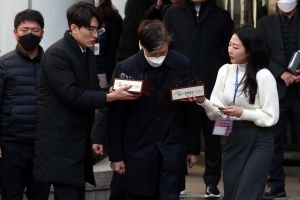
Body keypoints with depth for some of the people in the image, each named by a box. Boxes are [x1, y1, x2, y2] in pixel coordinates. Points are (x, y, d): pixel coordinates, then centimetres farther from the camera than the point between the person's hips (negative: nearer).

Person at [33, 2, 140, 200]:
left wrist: (115, 92, -5)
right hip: (61, 141, -9)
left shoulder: (88, 53, 13)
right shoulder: (57, 54, -15)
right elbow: (71, 95, -22)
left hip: (80, 139, 9)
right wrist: (110, 97, -24)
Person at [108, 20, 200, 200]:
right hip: (138, 151, -1)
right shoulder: (127, 69, -10)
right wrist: (116, 155, -1)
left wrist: (193, 147, 5)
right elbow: (116, 116, -3)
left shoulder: (182, 65, -7)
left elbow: (191, 111, 2)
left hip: (172, 151, 1)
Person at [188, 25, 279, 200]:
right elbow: (217, 112, 3)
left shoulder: (263, 76, -11)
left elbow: (271, 117, -10)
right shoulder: (225, 71, 5)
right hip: (233, 139, 6)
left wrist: (242, 113, -20)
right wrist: (203, 102, -16)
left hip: (258, 141, -6)